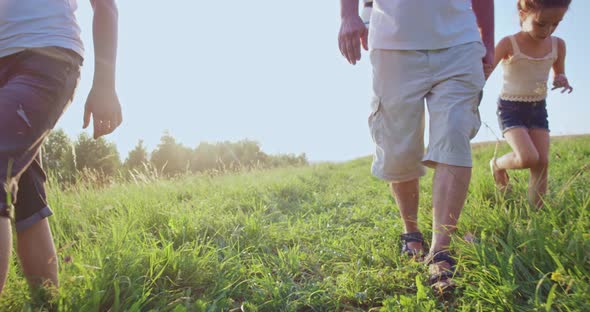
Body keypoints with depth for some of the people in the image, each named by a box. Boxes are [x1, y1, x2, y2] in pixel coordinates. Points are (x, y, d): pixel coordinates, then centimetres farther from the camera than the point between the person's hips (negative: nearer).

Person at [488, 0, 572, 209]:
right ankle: (498, 165, 12)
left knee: (542, 161, -3)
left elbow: (559, 74, 15)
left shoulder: (558, 45, 0)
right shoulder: (508, 44, -16)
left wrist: (563, 81, -10)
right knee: (528, 158, -21)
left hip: (538, 108, 5)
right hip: (510, 108, -5)